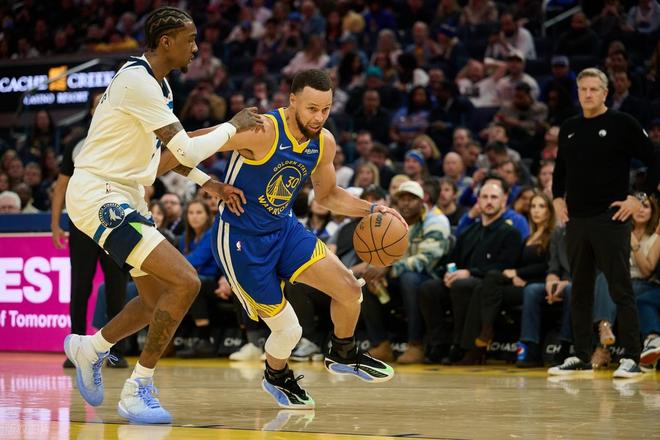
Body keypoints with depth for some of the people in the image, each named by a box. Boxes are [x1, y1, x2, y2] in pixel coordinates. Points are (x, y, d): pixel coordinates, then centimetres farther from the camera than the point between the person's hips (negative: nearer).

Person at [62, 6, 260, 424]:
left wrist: (211, 183, 14)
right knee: (185, 282, -20)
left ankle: (91, 348, 39)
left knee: (160, 299, 19)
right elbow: (187, 151, -22)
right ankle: (139, 388, -12)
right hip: (98, 196, -10)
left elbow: (168, 152, 25)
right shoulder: (137, 81, -19)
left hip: (125, 197, 10)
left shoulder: (158, 84, 12)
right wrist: (233, 126, -7)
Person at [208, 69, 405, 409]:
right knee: (288, 331, -3)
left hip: (283, 227, 6)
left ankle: (343, 356, 23)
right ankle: (277, 377, 32)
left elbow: (327, 195, 14)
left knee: (349, 289, -6)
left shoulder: (324, 143, -4)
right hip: (240, 239, -6)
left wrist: (371, 210, 0)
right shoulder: (262, 132, -28)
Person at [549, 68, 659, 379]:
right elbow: (560, 169, 26)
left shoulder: (622, 124, -4)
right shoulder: (568, 129, 13)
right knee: (580, 291, 10)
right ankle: (581, 357, 16)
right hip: (576, 221, 6)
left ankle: (631, 358, -5)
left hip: (611, 219, -6)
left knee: (621, 289, -6)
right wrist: (558, 199, 13)